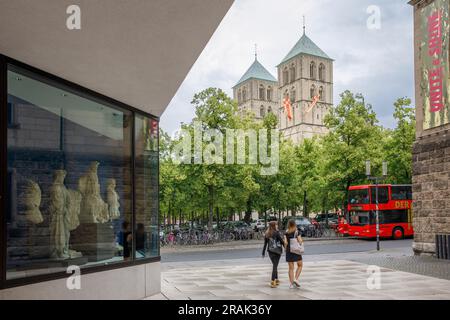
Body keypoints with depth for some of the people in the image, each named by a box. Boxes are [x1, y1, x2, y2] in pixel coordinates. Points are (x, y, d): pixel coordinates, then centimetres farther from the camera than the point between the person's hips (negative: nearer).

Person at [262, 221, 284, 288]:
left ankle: (276, 279, 27)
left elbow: (265, 244, 7)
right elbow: (281, 241, -8)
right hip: (277, 251, -5)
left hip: (270, 251, 5)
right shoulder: (276, 233, -10)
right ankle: (273, 281, -9)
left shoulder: (267, 234, 5)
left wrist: (263, 252, 12)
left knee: (275, 265, 18)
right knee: (275, 266, -3)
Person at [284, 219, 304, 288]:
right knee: (300, 265, 16)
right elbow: (300, 241, -13)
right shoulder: (297, 232, -7)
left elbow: (285, 242, -8)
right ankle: (296, 279, -1)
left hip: (289, 251, 3)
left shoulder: (286, 233, -1)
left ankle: (291, 284, 9)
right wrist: (301, 240, 9)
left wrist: (286, 248, 9)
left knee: (291, 268, 9)